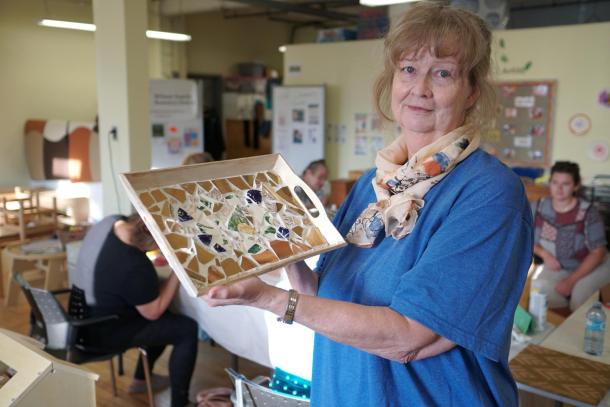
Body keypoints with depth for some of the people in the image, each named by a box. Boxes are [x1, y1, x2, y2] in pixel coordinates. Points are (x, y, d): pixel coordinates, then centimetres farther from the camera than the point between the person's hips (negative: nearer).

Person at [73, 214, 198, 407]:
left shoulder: (112, 221, -12)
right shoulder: (135, 268, -36)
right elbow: (153, 313, -19)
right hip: (103, 331, -9)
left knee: (167, 317, 23)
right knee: (187, 329, -5)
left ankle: (140, 379, 37)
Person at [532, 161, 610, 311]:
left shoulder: (588, 212, -19)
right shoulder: (538, 208, -8)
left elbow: (598, 252, -15)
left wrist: (571, 281, -20)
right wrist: (544, 254, -15)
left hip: (591, 268, -3)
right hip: (555, 268, 3)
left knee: (580, 304, -26)